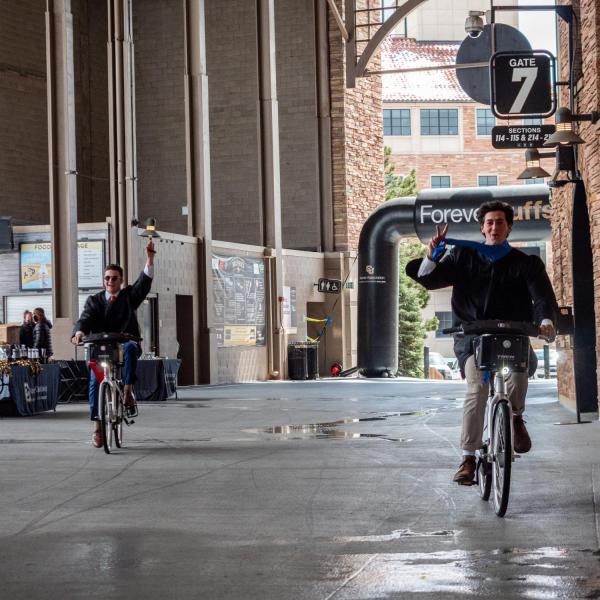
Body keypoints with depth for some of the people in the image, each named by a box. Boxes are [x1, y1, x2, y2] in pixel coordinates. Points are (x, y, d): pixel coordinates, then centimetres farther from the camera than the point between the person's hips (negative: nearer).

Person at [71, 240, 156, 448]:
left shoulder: (129, 296, 10)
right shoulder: (94, 300, 11)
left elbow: (145, 281, -6)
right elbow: (86, 318, -7)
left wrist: (150, 258, -22)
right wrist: (79, 332, -30)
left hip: (125, 343, -1)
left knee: (130, 348, -37)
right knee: (95, 379, -20)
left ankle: (128, 391, -34)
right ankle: (97, 426, -14)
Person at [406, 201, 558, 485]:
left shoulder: (526, 263, 8)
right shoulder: (464, 256, 11)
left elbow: (543, 296, -7)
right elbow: (431, 279, 3)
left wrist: (546, 320, -28)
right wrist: (431, 257, -18)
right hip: (472, 336, 0)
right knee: (477, 389, -23)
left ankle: (515, 417, -2)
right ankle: (468, 458, -16)